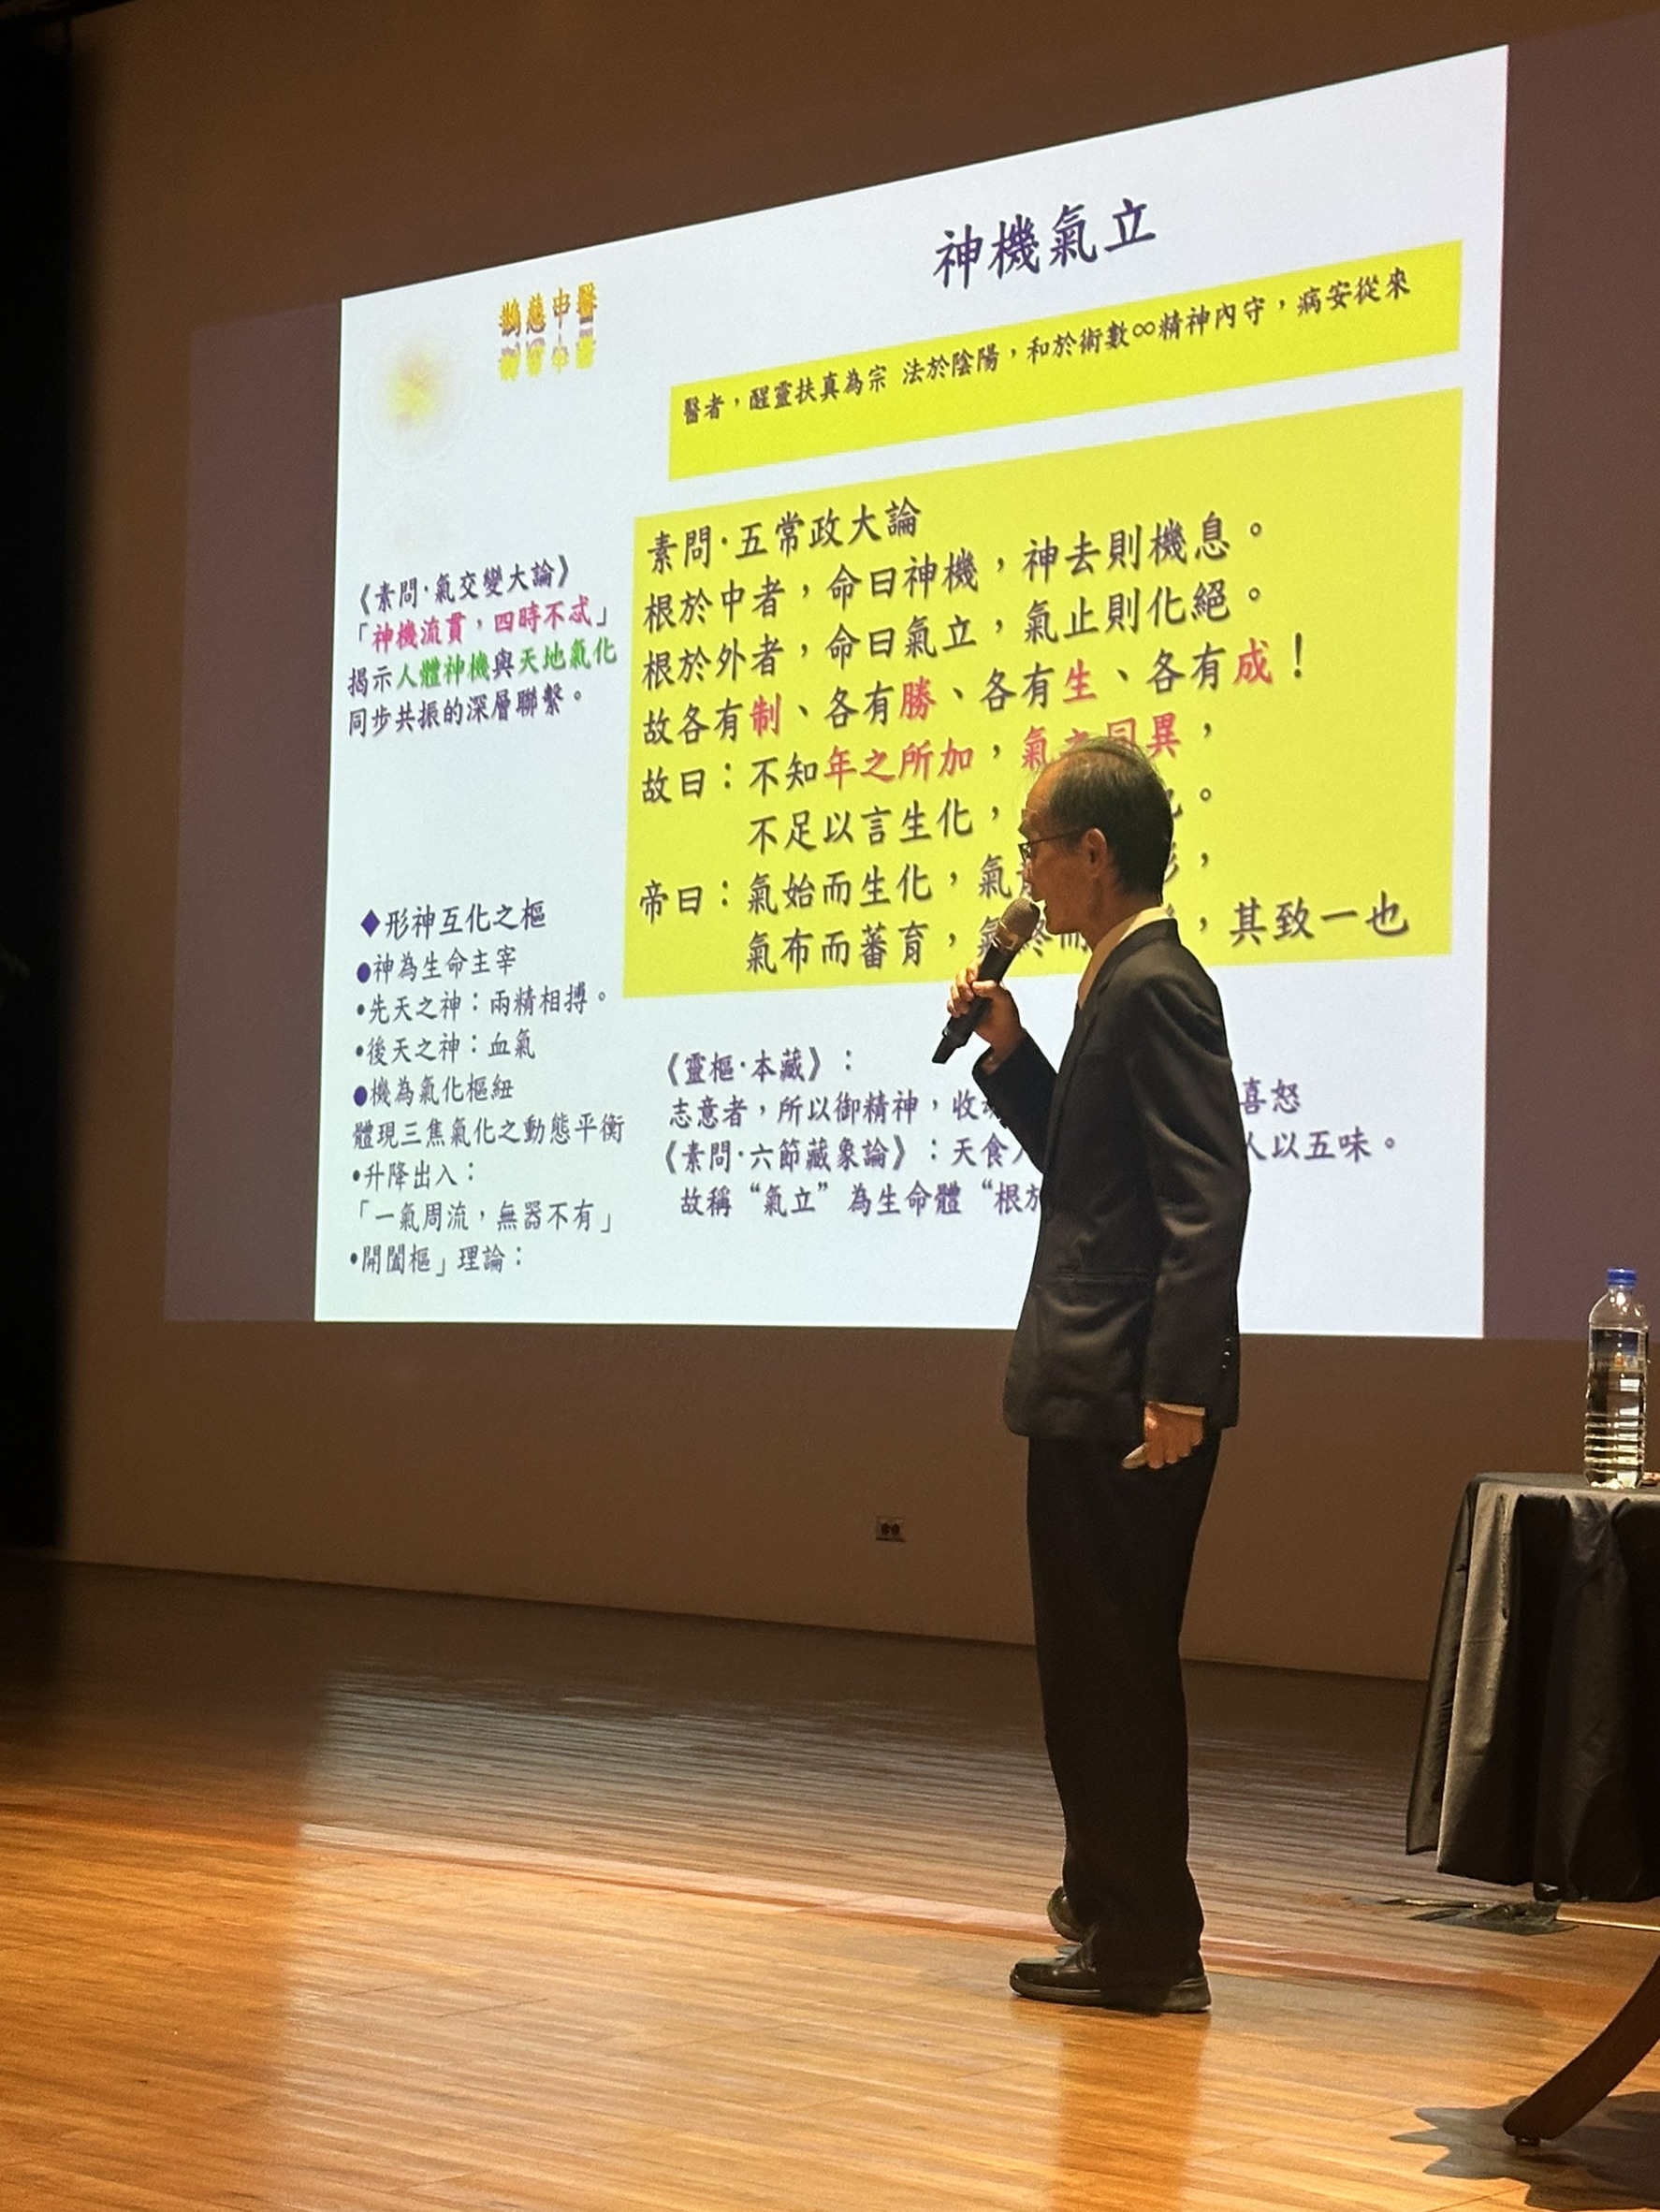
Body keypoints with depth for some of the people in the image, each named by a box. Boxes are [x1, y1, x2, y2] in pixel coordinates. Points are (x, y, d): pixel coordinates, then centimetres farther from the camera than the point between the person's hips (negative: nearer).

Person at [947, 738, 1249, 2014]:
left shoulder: (1154, 987, -16)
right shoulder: (1128, 984, 16)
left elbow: (1209, 1194, -23)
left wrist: (1177, 1383, -26)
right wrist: (1008, 1055, 12)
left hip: (1128, 1391, -11)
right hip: (1093, 1386, 11)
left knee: (1115, 1665, -2)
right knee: (1100, 1660, 19)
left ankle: (1146, 1948, 7)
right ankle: (1120, 1903, 32)